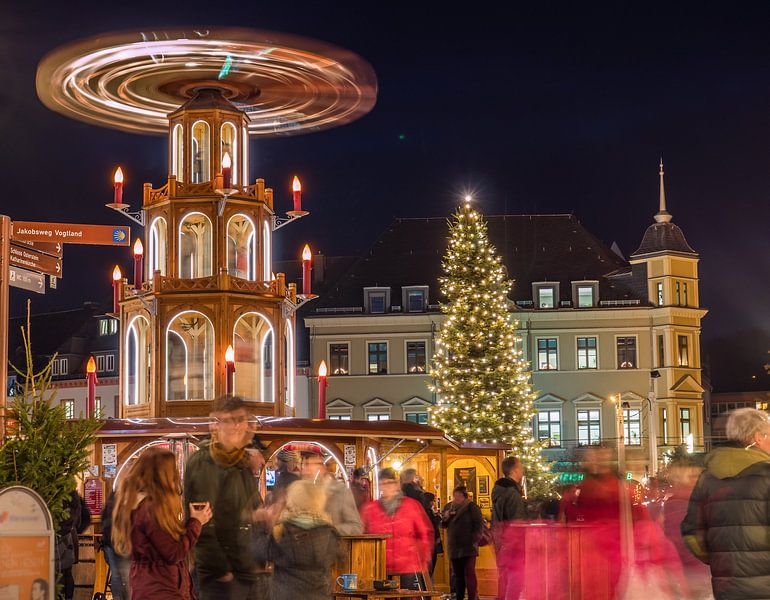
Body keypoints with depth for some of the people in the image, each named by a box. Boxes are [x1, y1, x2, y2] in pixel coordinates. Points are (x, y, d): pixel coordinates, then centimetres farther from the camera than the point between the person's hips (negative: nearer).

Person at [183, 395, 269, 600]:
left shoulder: (246, 462, 13)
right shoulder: (201, 463, -8)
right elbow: (202, 524, -15)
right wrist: (221, 570, -17)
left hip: (257, 573, 7)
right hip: (223, 577, -7)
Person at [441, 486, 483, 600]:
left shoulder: (471, 507, -2)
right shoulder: (448, 507, 15)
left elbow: (479, 524, -6)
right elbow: (443, 525, 21)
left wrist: (475, 539, -14)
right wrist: (445, 517, -1)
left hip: (468, 546, -6)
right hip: (454, 546, 6)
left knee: (469, 573, -9)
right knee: (457, 574, 9)